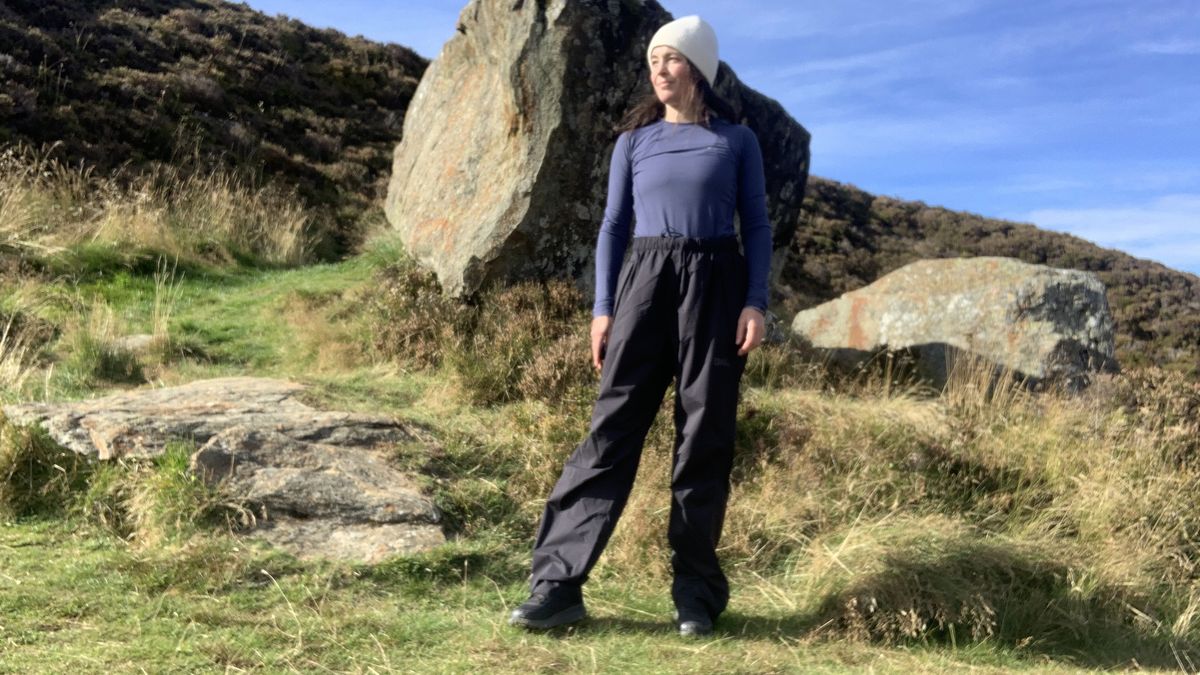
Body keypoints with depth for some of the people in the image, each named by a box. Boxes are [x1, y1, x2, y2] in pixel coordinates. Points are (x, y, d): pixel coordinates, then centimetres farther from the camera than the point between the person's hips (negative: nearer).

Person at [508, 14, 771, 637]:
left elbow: (757, 227, 6)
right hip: (645, 282, 1)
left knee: (704, 435, 0)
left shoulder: (737, 140, 7)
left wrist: (755, 302, -7)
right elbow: (613, 227, 11)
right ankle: (557, 584, -7)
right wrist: (602, 308, 2)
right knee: (613, 425, -6)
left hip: (715, 286, -1)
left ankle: (696, 590, 9)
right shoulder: (634, 141, 12)